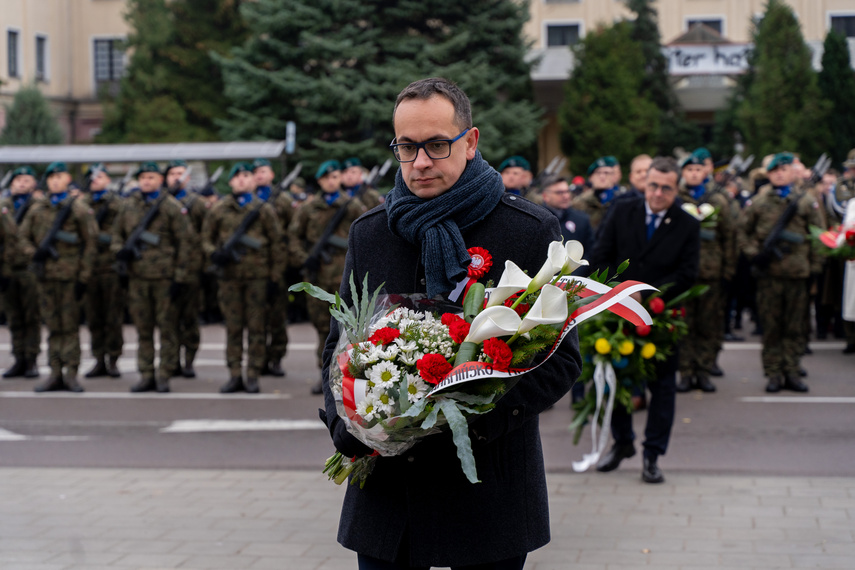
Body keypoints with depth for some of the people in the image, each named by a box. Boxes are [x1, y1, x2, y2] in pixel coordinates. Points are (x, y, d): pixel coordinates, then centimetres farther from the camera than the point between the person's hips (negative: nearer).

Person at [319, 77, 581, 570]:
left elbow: (562, 357, -5)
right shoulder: (368, 234, 8)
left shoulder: (533, 231, -3)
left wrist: (483, 419, -20)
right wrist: (346, 425, -7)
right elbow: (340, 346, 12)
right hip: (385, 488, 3)